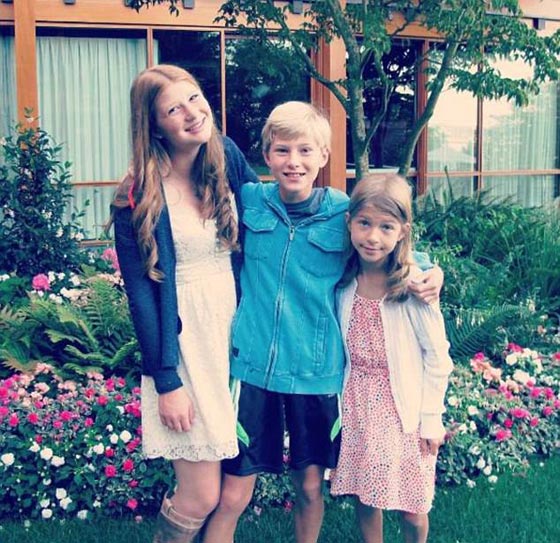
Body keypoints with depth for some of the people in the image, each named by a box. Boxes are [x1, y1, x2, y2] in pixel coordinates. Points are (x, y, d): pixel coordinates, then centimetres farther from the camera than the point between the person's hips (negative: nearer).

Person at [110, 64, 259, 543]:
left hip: (237, 332, 5)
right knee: (201, 496, -1)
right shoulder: (139, 196, -11)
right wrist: (166, 382, -11)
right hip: (183, 341, -4)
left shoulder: (227, 158, 1)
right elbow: (142, 293, -10)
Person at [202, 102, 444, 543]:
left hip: (316, 372, 1)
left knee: (310, 486, 16)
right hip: (253, 366, 0)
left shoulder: (344, 213, -4)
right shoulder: (250, 200, -2)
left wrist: (429, 271, -8)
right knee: (233, 496, 3)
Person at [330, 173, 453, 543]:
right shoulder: (344, 282, -2)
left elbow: (437, 356, -10)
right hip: (356, 403, 4)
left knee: (412, 508, 7)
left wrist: (431, 419, -8)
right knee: (364, 497, 14)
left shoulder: (413, 285, -16)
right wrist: (342, 397, 7)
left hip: (403, 406, -4)